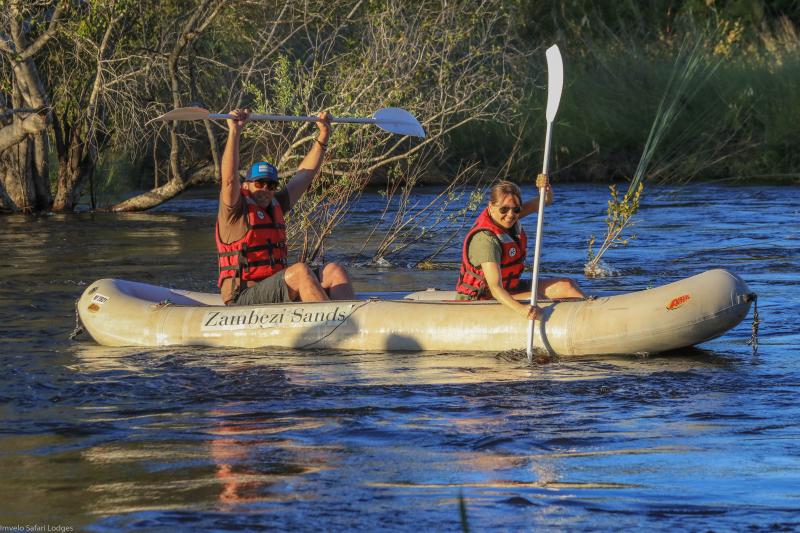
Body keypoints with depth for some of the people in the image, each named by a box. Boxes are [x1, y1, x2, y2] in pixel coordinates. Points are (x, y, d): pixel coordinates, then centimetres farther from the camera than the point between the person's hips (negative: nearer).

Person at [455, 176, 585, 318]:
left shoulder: (506, 218, -5)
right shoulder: (485, 239, -30)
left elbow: (546, 201, 0)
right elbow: (495, 288, -38)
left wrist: (546, 188, -25)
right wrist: (521, 309, -54)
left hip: (510, 288, 9)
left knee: (567, 285, 0)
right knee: (537, 298, -26)